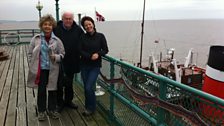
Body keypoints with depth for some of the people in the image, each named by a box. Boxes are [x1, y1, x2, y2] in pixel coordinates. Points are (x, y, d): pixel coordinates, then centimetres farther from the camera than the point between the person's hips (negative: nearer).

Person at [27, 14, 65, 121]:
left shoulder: (57, 40, -2)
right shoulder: (35, 39, -2)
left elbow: (62, 54, 3)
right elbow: (30, 54, 3)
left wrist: (55, 57, -17)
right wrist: (32, 67, -2)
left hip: (53, 70, 1)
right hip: (40, 69, 0)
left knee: (53, 90, 12)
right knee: (41, 90, 9)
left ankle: (52, 110, 31)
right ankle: (41, 111, 27)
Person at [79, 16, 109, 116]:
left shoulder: (100, 36, -4)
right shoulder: (83, 37, 1)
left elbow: (105, 50, -1)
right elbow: (80, 51, -5)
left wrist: (98, 54, -21)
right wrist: (90, 56, -20)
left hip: (95, 66, -3)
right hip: (84, 66, 3)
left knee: (89, 87, -8)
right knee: (86, 88, 10)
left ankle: (91, 108, 13)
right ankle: (88, 107, 29)